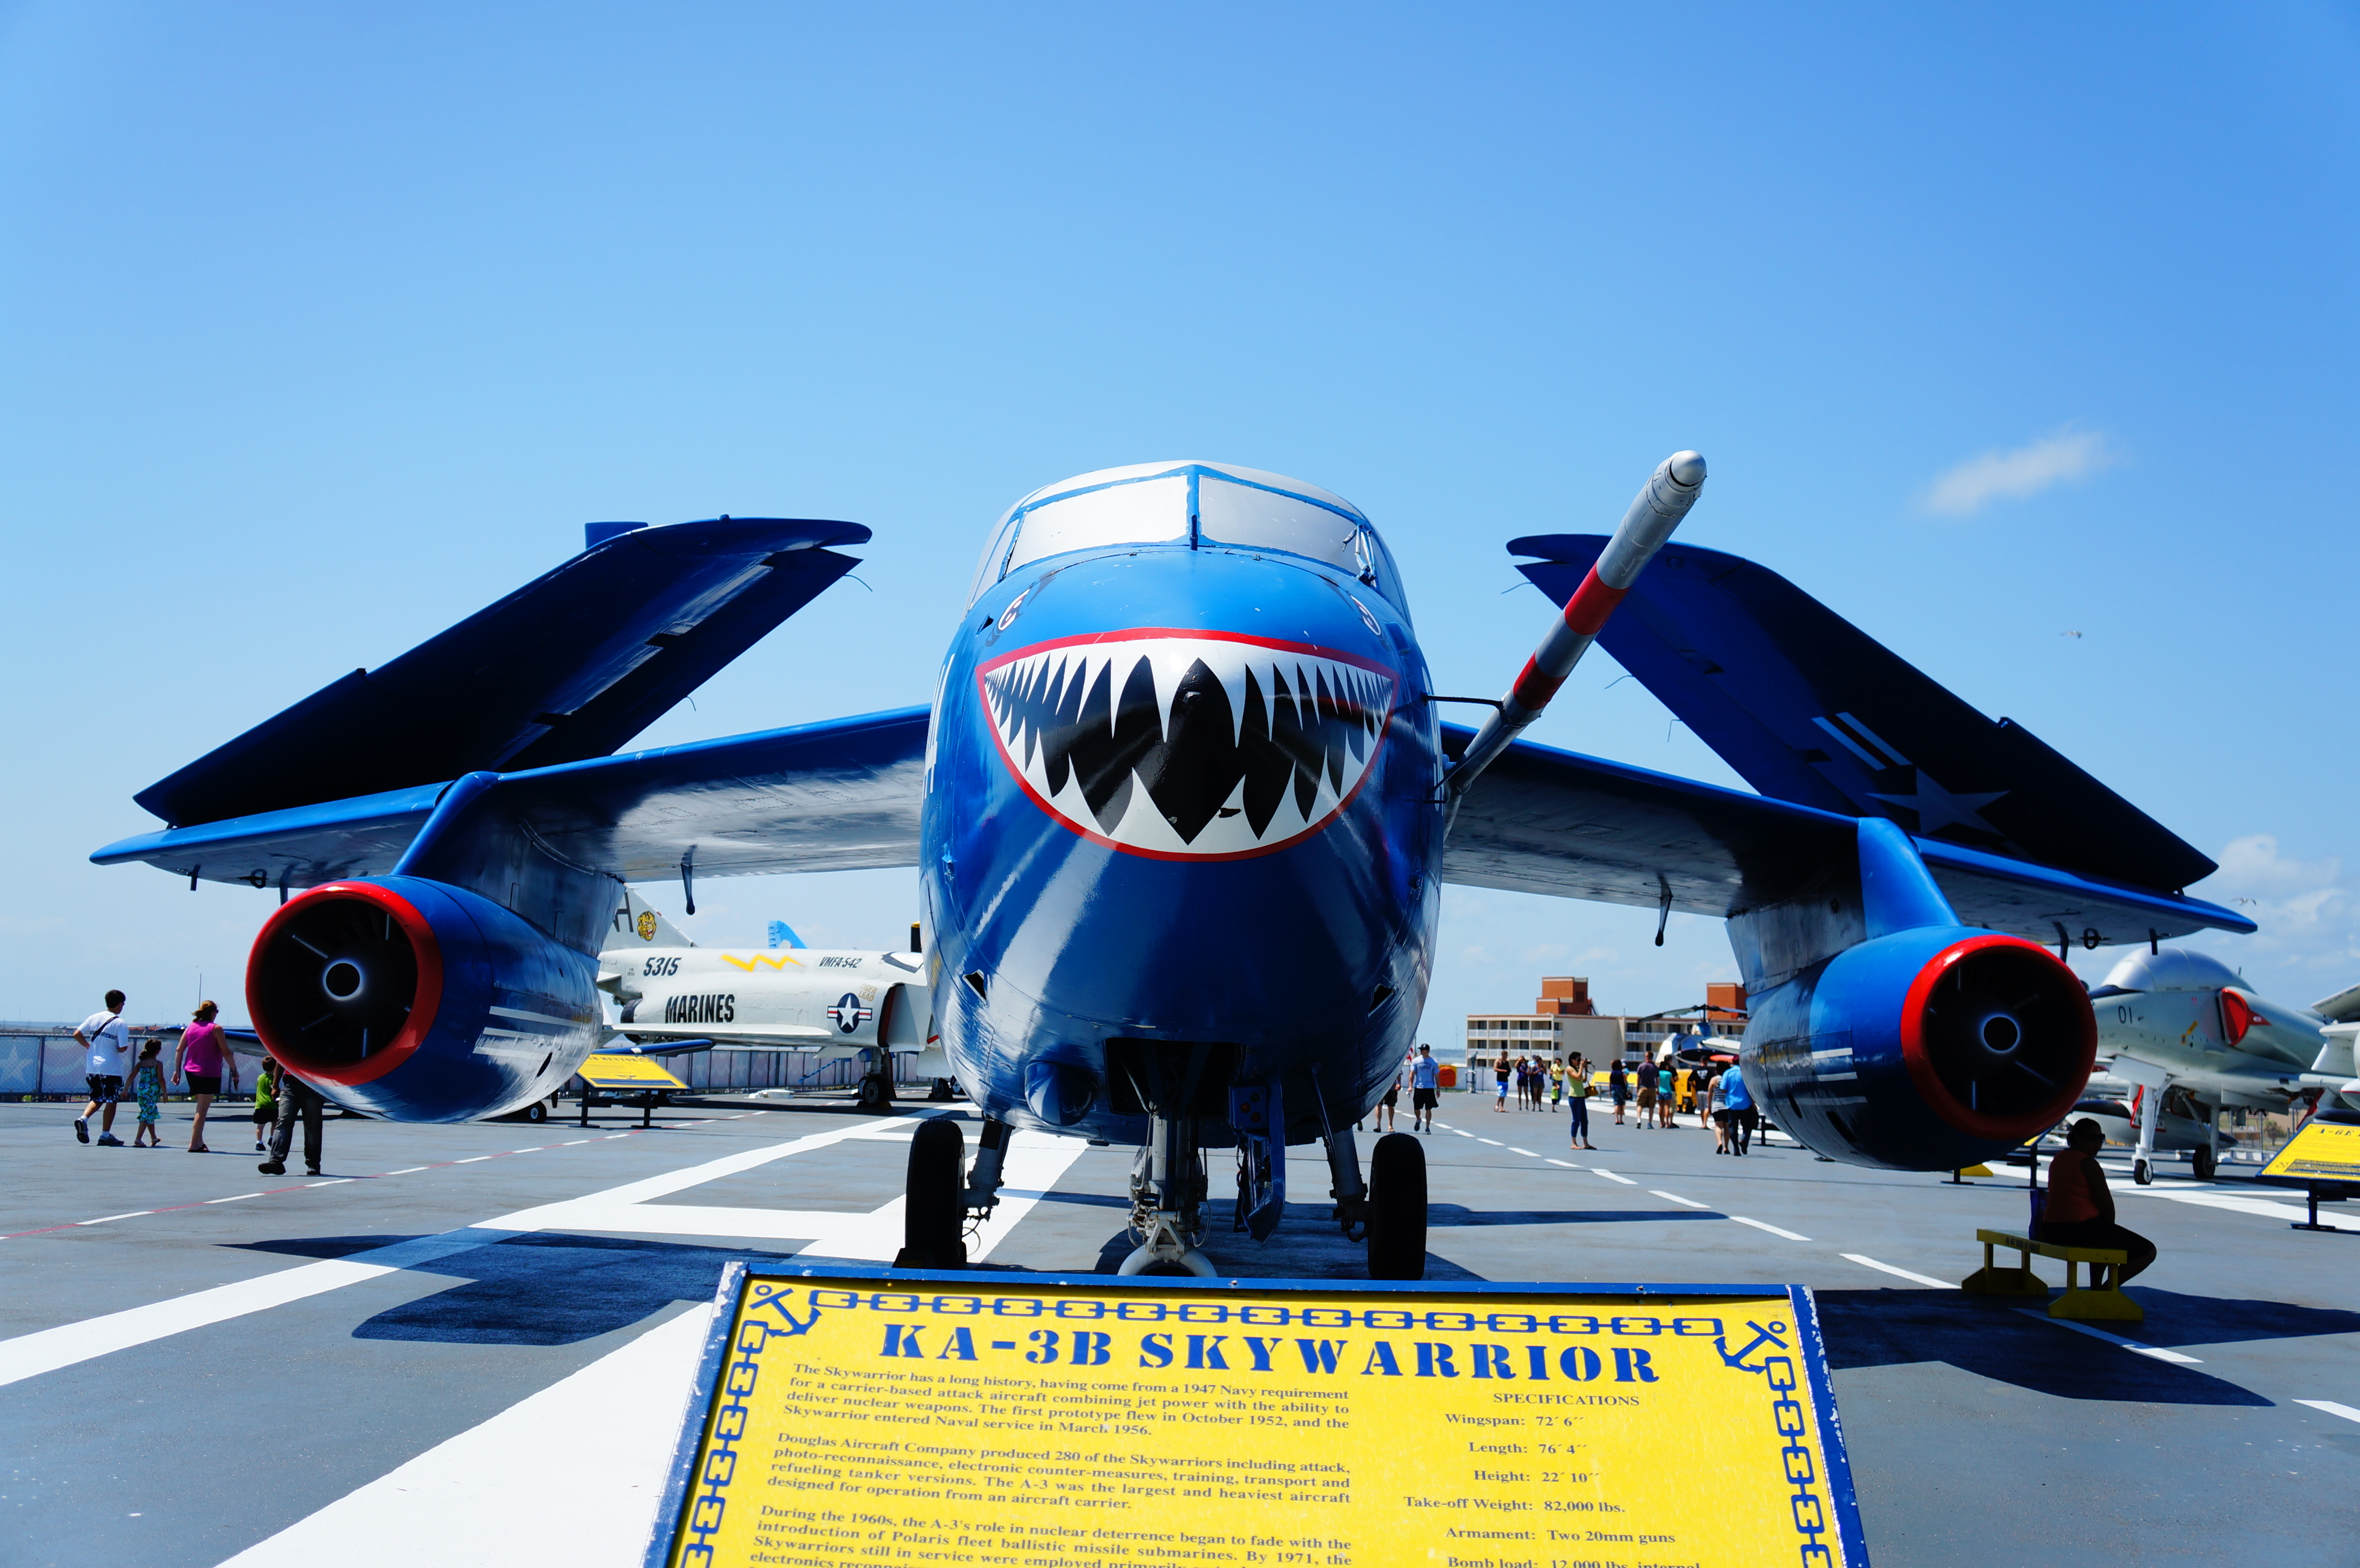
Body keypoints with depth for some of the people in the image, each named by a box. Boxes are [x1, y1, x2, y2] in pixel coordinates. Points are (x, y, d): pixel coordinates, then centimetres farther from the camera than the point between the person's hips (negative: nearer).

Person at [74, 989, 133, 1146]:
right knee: (111, 1101, 6)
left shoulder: (94, 1018, 4)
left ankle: (83, 1119, -9)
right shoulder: (120, 1023, -12)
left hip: (93, 1067, 6)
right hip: (111, 1068, -6)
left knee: (97, 1099, 17)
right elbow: (123, 1048, -16)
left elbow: (77, 1034, 4)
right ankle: (106, 1135, 8)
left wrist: (89, 1046, 16)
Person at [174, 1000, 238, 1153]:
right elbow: (226, 1053, -8)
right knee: (202, 1110, -4)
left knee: (201, 1107, 17)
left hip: (191, 1072, 6)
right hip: (209, 1074, -6)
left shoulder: (190, 1027, 10)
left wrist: (177, 1070, 13)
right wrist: (234, 1071, -1)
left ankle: (199, 1142, 14)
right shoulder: (216, 1029, -6)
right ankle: (194, 1144, -7)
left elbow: (179, 1050, 8)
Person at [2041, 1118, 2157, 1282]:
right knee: (2148, 1251, -1)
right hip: (2082, 1230, -9)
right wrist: (2110, 1229, 9)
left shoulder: (2058, 1159, 16)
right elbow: (2107, 1207, -11)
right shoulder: (2088, 1163, -10)